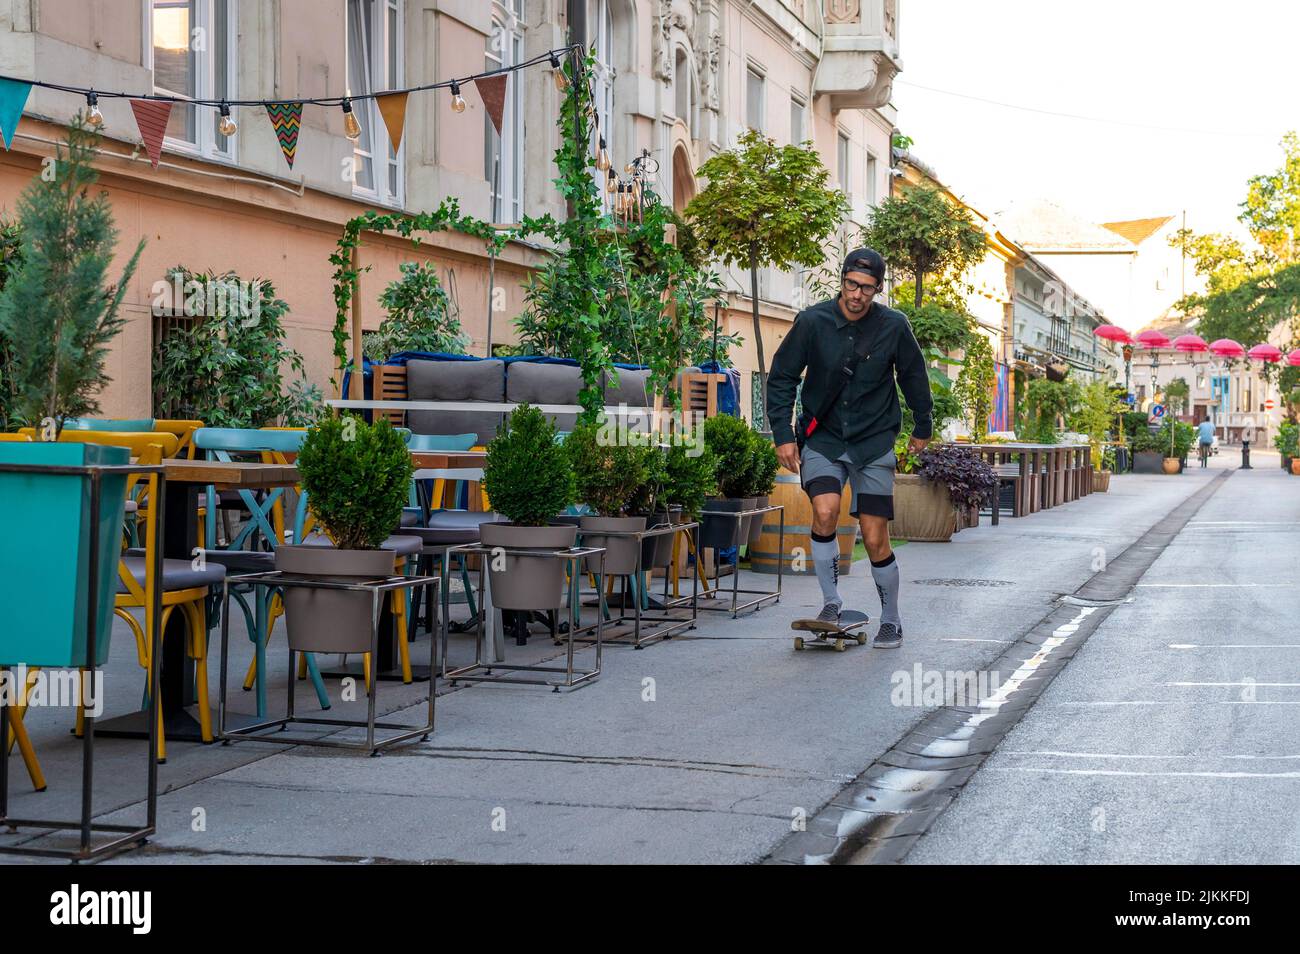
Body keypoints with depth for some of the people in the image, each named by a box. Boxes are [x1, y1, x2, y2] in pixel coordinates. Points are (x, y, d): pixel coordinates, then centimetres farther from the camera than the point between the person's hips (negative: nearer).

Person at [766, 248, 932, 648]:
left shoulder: (894, 326, -7)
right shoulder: (812, 322, -9)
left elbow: (914, 376, 11)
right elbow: (782, 378, 0)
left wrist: (922, 428, 20)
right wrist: (783, 435, -5)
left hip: (874, 440, 0)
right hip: (822, 438, 0)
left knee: (875, 540, -1)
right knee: (825, 511, -25)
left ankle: (891, 620, 19)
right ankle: (831, 602, -5)